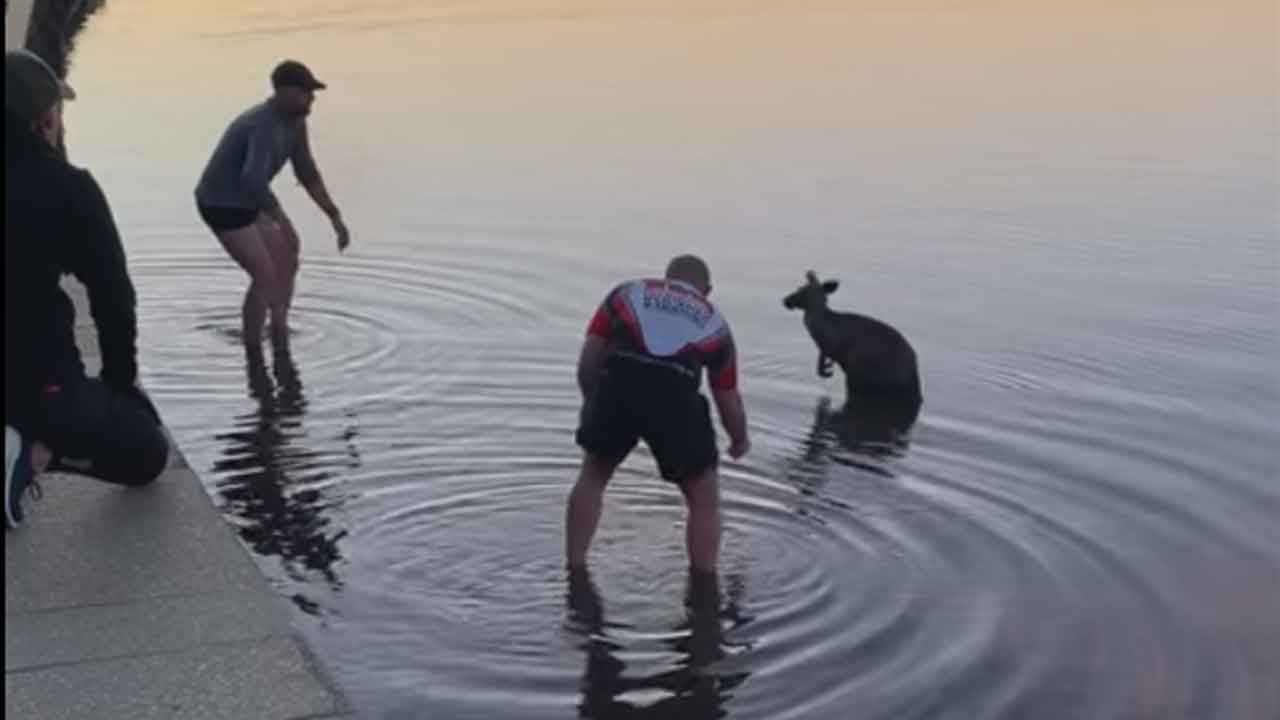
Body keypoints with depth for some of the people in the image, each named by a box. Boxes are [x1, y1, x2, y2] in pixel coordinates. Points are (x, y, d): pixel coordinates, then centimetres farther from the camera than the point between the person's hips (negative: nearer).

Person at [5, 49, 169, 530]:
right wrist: (121, 378, 9)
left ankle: (27, 449, 4)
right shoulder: (66, 188, -10)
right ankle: (36, 453, -8)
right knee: (147, 454, 18)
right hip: (39, 378, -5)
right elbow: (112, 295, -7)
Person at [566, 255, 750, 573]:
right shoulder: (714, 323, 30)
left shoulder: (627, 293, 28)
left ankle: (574, 570, 29)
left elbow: (587, 363, 17)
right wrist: (740, 441, 54)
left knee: (592, 478, 28)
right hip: (676, 396, -1)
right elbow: (729, 401, 35)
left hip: (617, 383, 1)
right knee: (705, 500, 20)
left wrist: (594, 403, 33)